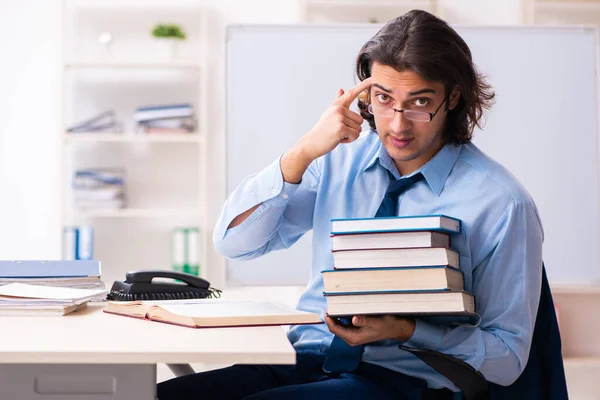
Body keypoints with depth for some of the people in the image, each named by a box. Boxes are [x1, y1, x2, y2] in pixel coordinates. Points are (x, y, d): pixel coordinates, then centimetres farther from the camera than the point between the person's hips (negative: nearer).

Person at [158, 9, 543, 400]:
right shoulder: (342, 158, 7)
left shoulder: (501, 203, -6)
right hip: (307, 359, 5)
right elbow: (233, 241, 2)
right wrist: (304, 152, -10)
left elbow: (508, 356, -3)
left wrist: (406, 331, -19)